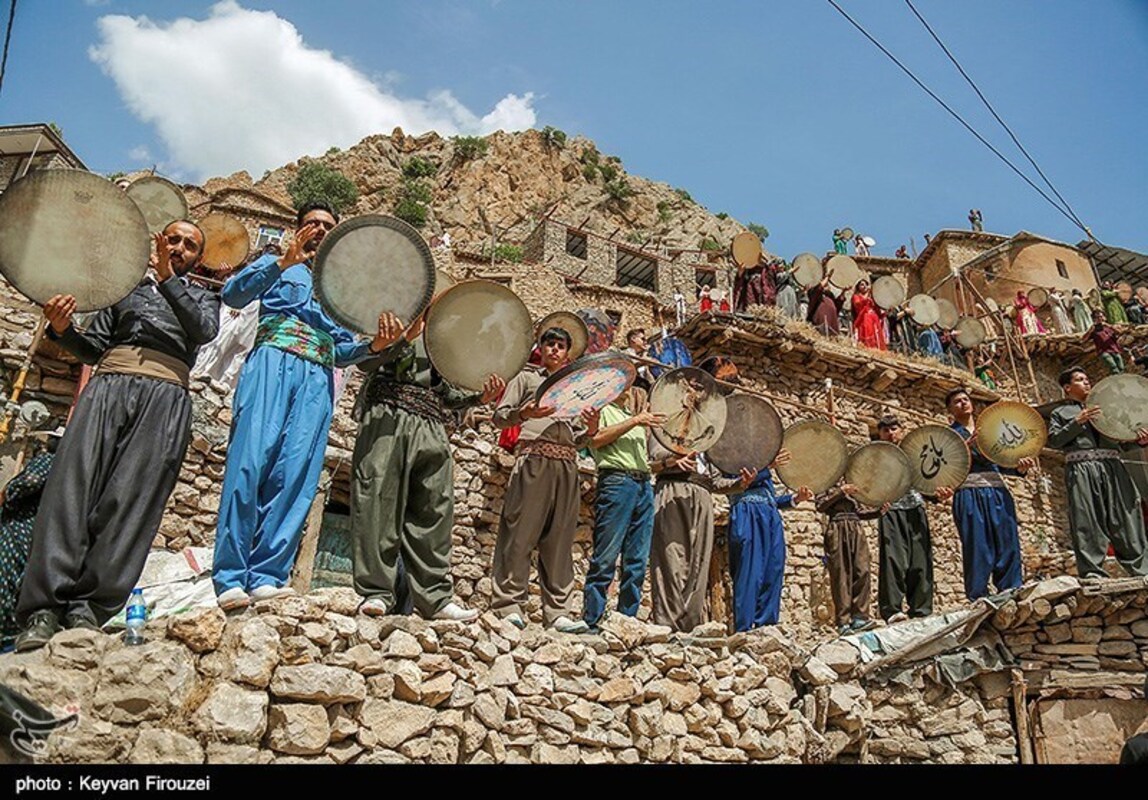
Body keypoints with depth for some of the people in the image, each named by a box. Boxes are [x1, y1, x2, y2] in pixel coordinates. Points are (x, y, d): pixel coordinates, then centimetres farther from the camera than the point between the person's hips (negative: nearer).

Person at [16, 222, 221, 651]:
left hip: (165, 395, -1)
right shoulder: (127, 287, 29)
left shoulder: (202, 299, 26)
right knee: (72, 484, -16)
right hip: (109, 385, 2)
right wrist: (62, 329, 0)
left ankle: (87, 609, -19)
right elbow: (93, 348, 21)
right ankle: (42, 611, -21)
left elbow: (204, 331, 1)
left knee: (130, 500, -15)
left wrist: (168, 279, -3)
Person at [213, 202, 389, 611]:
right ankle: (231, 577, -16)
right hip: (273, 362, -3)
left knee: (296, 474, -12)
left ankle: (266, 575, -12)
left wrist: (372, 346, 1)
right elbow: (233, 294, 3)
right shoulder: (277, 265, 22)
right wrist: (284, 261, -7)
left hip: (317, 379, 3)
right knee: (250, 461, -17)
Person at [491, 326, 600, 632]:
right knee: (520, 532, -9)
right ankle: (509, 605, -7)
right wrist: (525, 413, -13)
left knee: (560, 539, 0)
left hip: (567, 465, 4)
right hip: (533, 458, -4)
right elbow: (500, 417, 7)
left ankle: (557, 612, 1)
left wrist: (591, 430, 3)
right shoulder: (526, 377, 17)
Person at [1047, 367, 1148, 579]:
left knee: (1125, 520, -2)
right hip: (1081, 469, -4)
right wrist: (1077, 422, -9)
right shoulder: (1061, 413, 17)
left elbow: (1124, 443, 24)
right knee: (1087, 523, -8)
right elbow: (1053, 440, 1)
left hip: (1112, 467, 4)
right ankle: (1092, 573, -8)